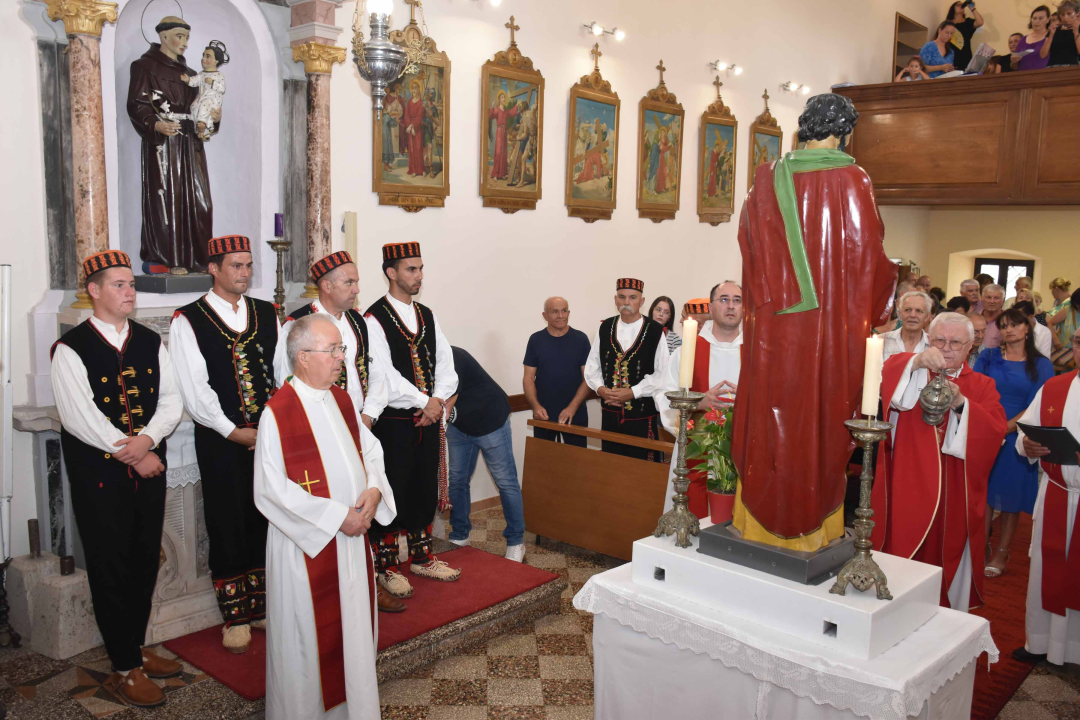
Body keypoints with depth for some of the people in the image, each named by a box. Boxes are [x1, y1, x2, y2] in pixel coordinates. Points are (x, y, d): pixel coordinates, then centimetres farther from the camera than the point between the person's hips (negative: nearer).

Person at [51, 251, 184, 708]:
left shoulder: (150, 342, 7)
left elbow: (171, 401, 4)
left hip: (149, 468, 5)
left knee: (145, 563, 14)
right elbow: (80, 418, -16)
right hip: (99, 474, -5)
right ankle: (125, 669, 18)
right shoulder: (71, 348, -9)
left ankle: (135, 648, 33)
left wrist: (148, 438, -15)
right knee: (111, 568, 4)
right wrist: (133, 454, -15)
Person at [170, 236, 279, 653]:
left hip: (271, 434, 4)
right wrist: (232, 431, -12)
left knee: (266, 522, 11)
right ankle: (235, 617, 21)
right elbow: (193, 389, -9)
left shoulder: (268, 314, 9)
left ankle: (262, 606, 27)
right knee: (228, 527, 6)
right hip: (221, 441, -3)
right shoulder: (188, 320, -4)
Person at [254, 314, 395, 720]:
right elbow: (271, 489, -20)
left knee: (354, 623, 17)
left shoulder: (342, 400, 5)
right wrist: (337, 516, -19)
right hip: (307, 542, -7)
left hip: (352, 535, 7)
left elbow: (370, 449, 12)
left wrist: (374, 489, -9)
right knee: (309, 632, 8)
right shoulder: (278, 412, -17)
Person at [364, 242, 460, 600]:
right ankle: (387, 567, 17)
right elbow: (385, 376, -18)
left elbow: (446, 364, 8)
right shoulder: (374, 319, -11)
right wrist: (423, 402, -15)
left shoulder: (427, 316, 11)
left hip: (428, 418, 7)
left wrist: (438, 400, -8)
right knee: (392, 493, 2)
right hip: (393, 422, -6)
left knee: (426, 490, 15)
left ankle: (422, 557, 31)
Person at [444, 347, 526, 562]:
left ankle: (516, 541, 9)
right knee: (457, 480, 9)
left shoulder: (450, 360, -33)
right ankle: (459, 535, 24)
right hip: (459, 426, 8)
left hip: (490, 421, -8)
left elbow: (443, 412, -31)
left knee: (505, 481, 0)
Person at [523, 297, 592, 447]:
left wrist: (573, 407, -15)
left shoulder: (580, 339, -2)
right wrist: (536, 406, -15)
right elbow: (528, 378, 1)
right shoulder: (536, 340, 1)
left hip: (575, 415, -1)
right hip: (544, 416, 1)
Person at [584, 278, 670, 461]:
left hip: (642, 417, -4)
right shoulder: (605, 328, 6)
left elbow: (663, 374, -10)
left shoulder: (654, 331, -9)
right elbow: (592, 366, 10)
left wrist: (632, 392, -16)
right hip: (611, 414, 4)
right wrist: (600, 388, -8)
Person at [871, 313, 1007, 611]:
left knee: (949, 566, 8)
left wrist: (961, 404, -23)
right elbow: (880, 378, -18)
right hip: (907, 491, -1)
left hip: (954, 499, 2)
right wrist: (917, 361, -35)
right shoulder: (909, 374, 6)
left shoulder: (982, 386, 9)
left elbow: (996, 431, -7)